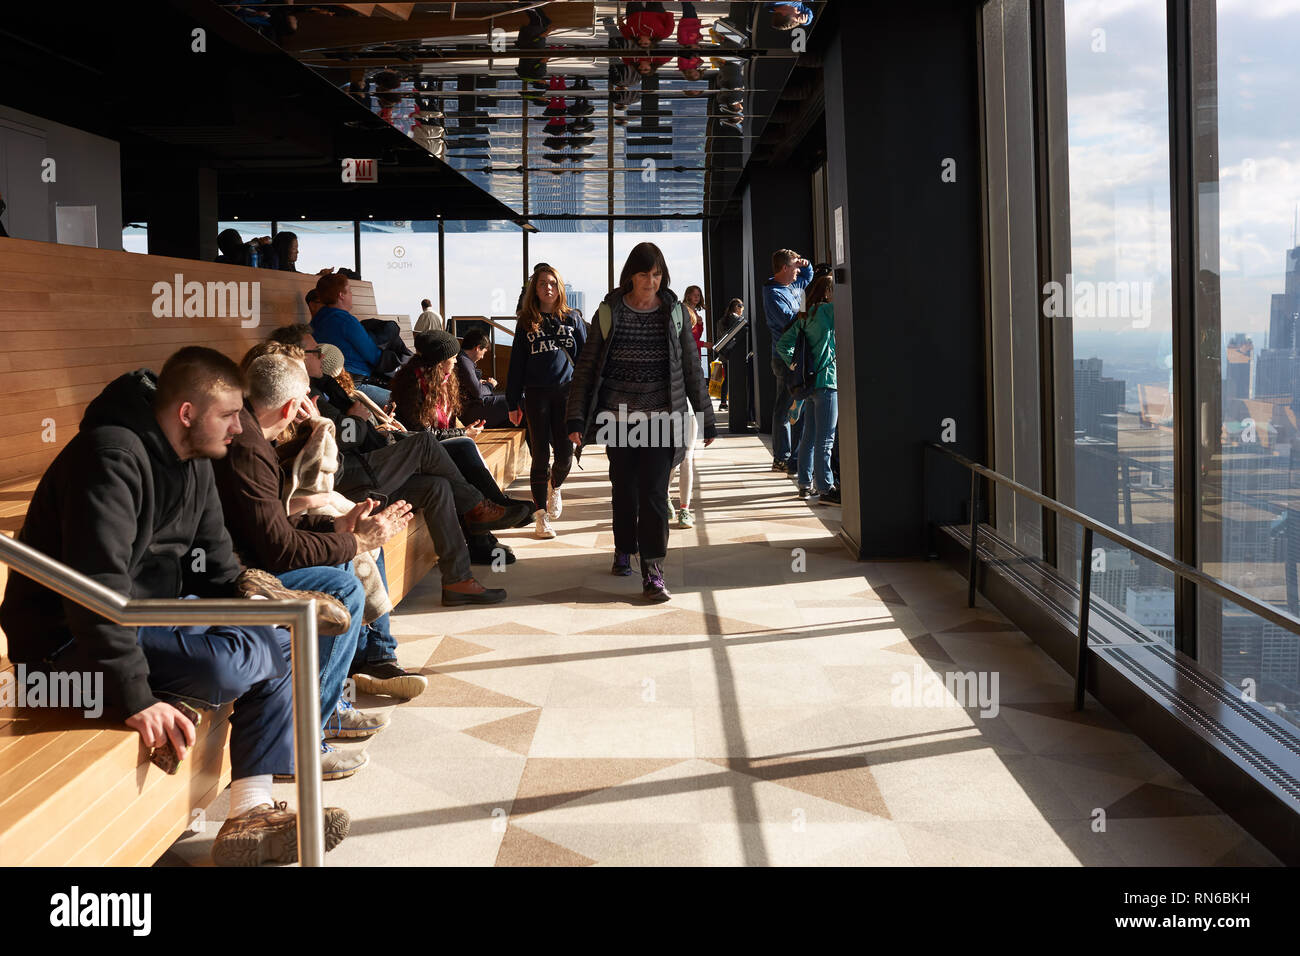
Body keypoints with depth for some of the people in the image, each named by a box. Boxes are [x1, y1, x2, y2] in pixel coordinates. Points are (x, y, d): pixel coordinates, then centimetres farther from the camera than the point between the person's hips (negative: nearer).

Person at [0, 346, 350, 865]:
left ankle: (250, 813, -5)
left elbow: (214, 562, 15)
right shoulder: (113, 458, -23)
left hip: (157, 609, 10)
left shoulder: (195, 462, 8)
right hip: (69, 642, -10)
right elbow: (96, 590, -31)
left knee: (281, 631, -1)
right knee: (228, 664, -32)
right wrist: (136, 699, -35)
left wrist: (250, 596, -6)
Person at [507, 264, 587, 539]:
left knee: (565, 453, -1)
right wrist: (513, 403, 3)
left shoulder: (572, 318, 8)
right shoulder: (526, 322, 8)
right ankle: (542, 517, 3)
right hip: (536, 395, 0)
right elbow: (516, 364, 8)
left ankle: (554, 487, 34)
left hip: (566, 392, 0)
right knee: (540, 455, -1)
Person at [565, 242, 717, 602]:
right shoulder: (610, 312, 0)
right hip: (618, 419, 1)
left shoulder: (673, 313, 2)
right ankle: (623, 550, 34)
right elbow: (586, 367, 1)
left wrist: (706, 419, 7)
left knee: (654, 492, -7)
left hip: (660, 419, -1)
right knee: (624, 488, 12)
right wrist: (576, 417, -5)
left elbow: (692, 369, 7)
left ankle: (652, 571, -6)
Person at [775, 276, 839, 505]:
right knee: (825, 439, -7)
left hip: (810, 383, 8)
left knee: (809, 436, 13)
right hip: (826, 382, -8)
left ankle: (806, 484, 20)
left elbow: (782, 344, 15)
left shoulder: (805, 317, 13)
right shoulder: (826, 311, -9)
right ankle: (825, 489, -6)